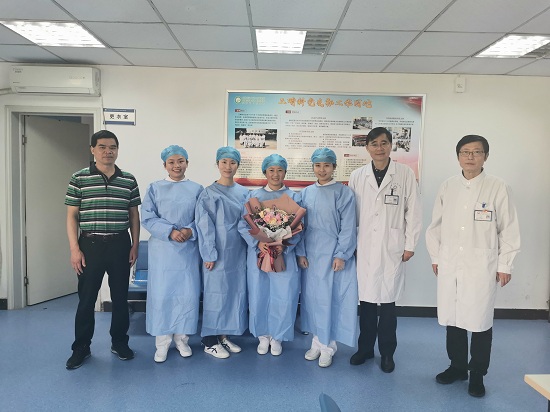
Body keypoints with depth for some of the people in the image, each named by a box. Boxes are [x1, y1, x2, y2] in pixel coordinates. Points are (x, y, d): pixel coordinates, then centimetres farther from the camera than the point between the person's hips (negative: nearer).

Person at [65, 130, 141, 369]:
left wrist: (135, 245, 4)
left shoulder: (129, 180, 5)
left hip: (120, 245, 2)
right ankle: (81, 347, 22)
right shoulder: (79, 179, -1)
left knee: (120, 297, 10)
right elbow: (72, 216, -1)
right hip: (90, 244, -1)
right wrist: (74, 248, -7)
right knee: (86, 298, 7)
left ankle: (119, 342, 26)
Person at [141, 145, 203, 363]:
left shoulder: (196, 189, 6)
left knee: (187, 294, 4)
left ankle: (182, 338, 22)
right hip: (162, 249, 0)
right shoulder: (154, 188, 4)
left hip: (188, 250, 1)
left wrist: (190, 231, -16)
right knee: (161, 294, 1)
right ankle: (162, 342, 16)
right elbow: (147, 218, -3)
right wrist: (170, 232, -17)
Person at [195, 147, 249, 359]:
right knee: (216, 293, 2)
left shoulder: (243, 192, 8)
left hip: (238, 252, 5)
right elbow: (205, 226, -9)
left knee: (235, 292, 11)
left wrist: (250, 248, 7)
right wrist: (210, 254, -13)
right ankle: (210, 341, 16)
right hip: (219, 252, -5)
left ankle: (224, 335, 26)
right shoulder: (209, 194, -6)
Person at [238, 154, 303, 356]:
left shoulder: (293, 197, 5)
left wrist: (284, 245, -17)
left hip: (285, 255, 0)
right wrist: (258, 243, -16)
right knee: (259, 296, 5)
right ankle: (263, 336, 26)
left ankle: (277, 337, 21)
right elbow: (243, 226, 1)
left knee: (283, 297, 0)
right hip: (258, 253, 1)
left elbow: (298, 229, 0)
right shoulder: (254, 196, 6)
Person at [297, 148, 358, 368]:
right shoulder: (306, 193, 8)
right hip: (311, 253, 4)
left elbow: (348, 227, -7)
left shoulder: (344, 193, -4)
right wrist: (301, 252, 2)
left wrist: (341, 255, -11)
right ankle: (317, 341, 24)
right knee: (312, 296, 9)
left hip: (333, 254, -4)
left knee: (330, 298, 0)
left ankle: (328, 346, 15)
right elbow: (301, 225, 9)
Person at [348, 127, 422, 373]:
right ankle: (365, 348, 25)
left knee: (388, 301, 5)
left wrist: (410, 245, -1)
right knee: (366, 299, 9)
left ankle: (387, 352, 22)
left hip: (392, 248, -2)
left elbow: (413, 211, 1)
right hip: (365, 248, 2)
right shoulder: (357, 176, 5)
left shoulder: (405, 174, -1)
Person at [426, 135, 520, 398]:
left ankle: (477, 374, 25)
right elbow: (436, 225, 10)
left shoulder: (498, 188, -4)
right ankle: (457, 367, 31)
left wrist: (505, 265, -2)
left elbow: (509, 229, -1)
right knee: (452, 319, 11)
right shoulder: (447, 187, 5)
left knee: (480, 322, 5)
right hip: (449, 265, 3)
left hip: (482, 267, -3)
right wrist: (435, 257, 9)